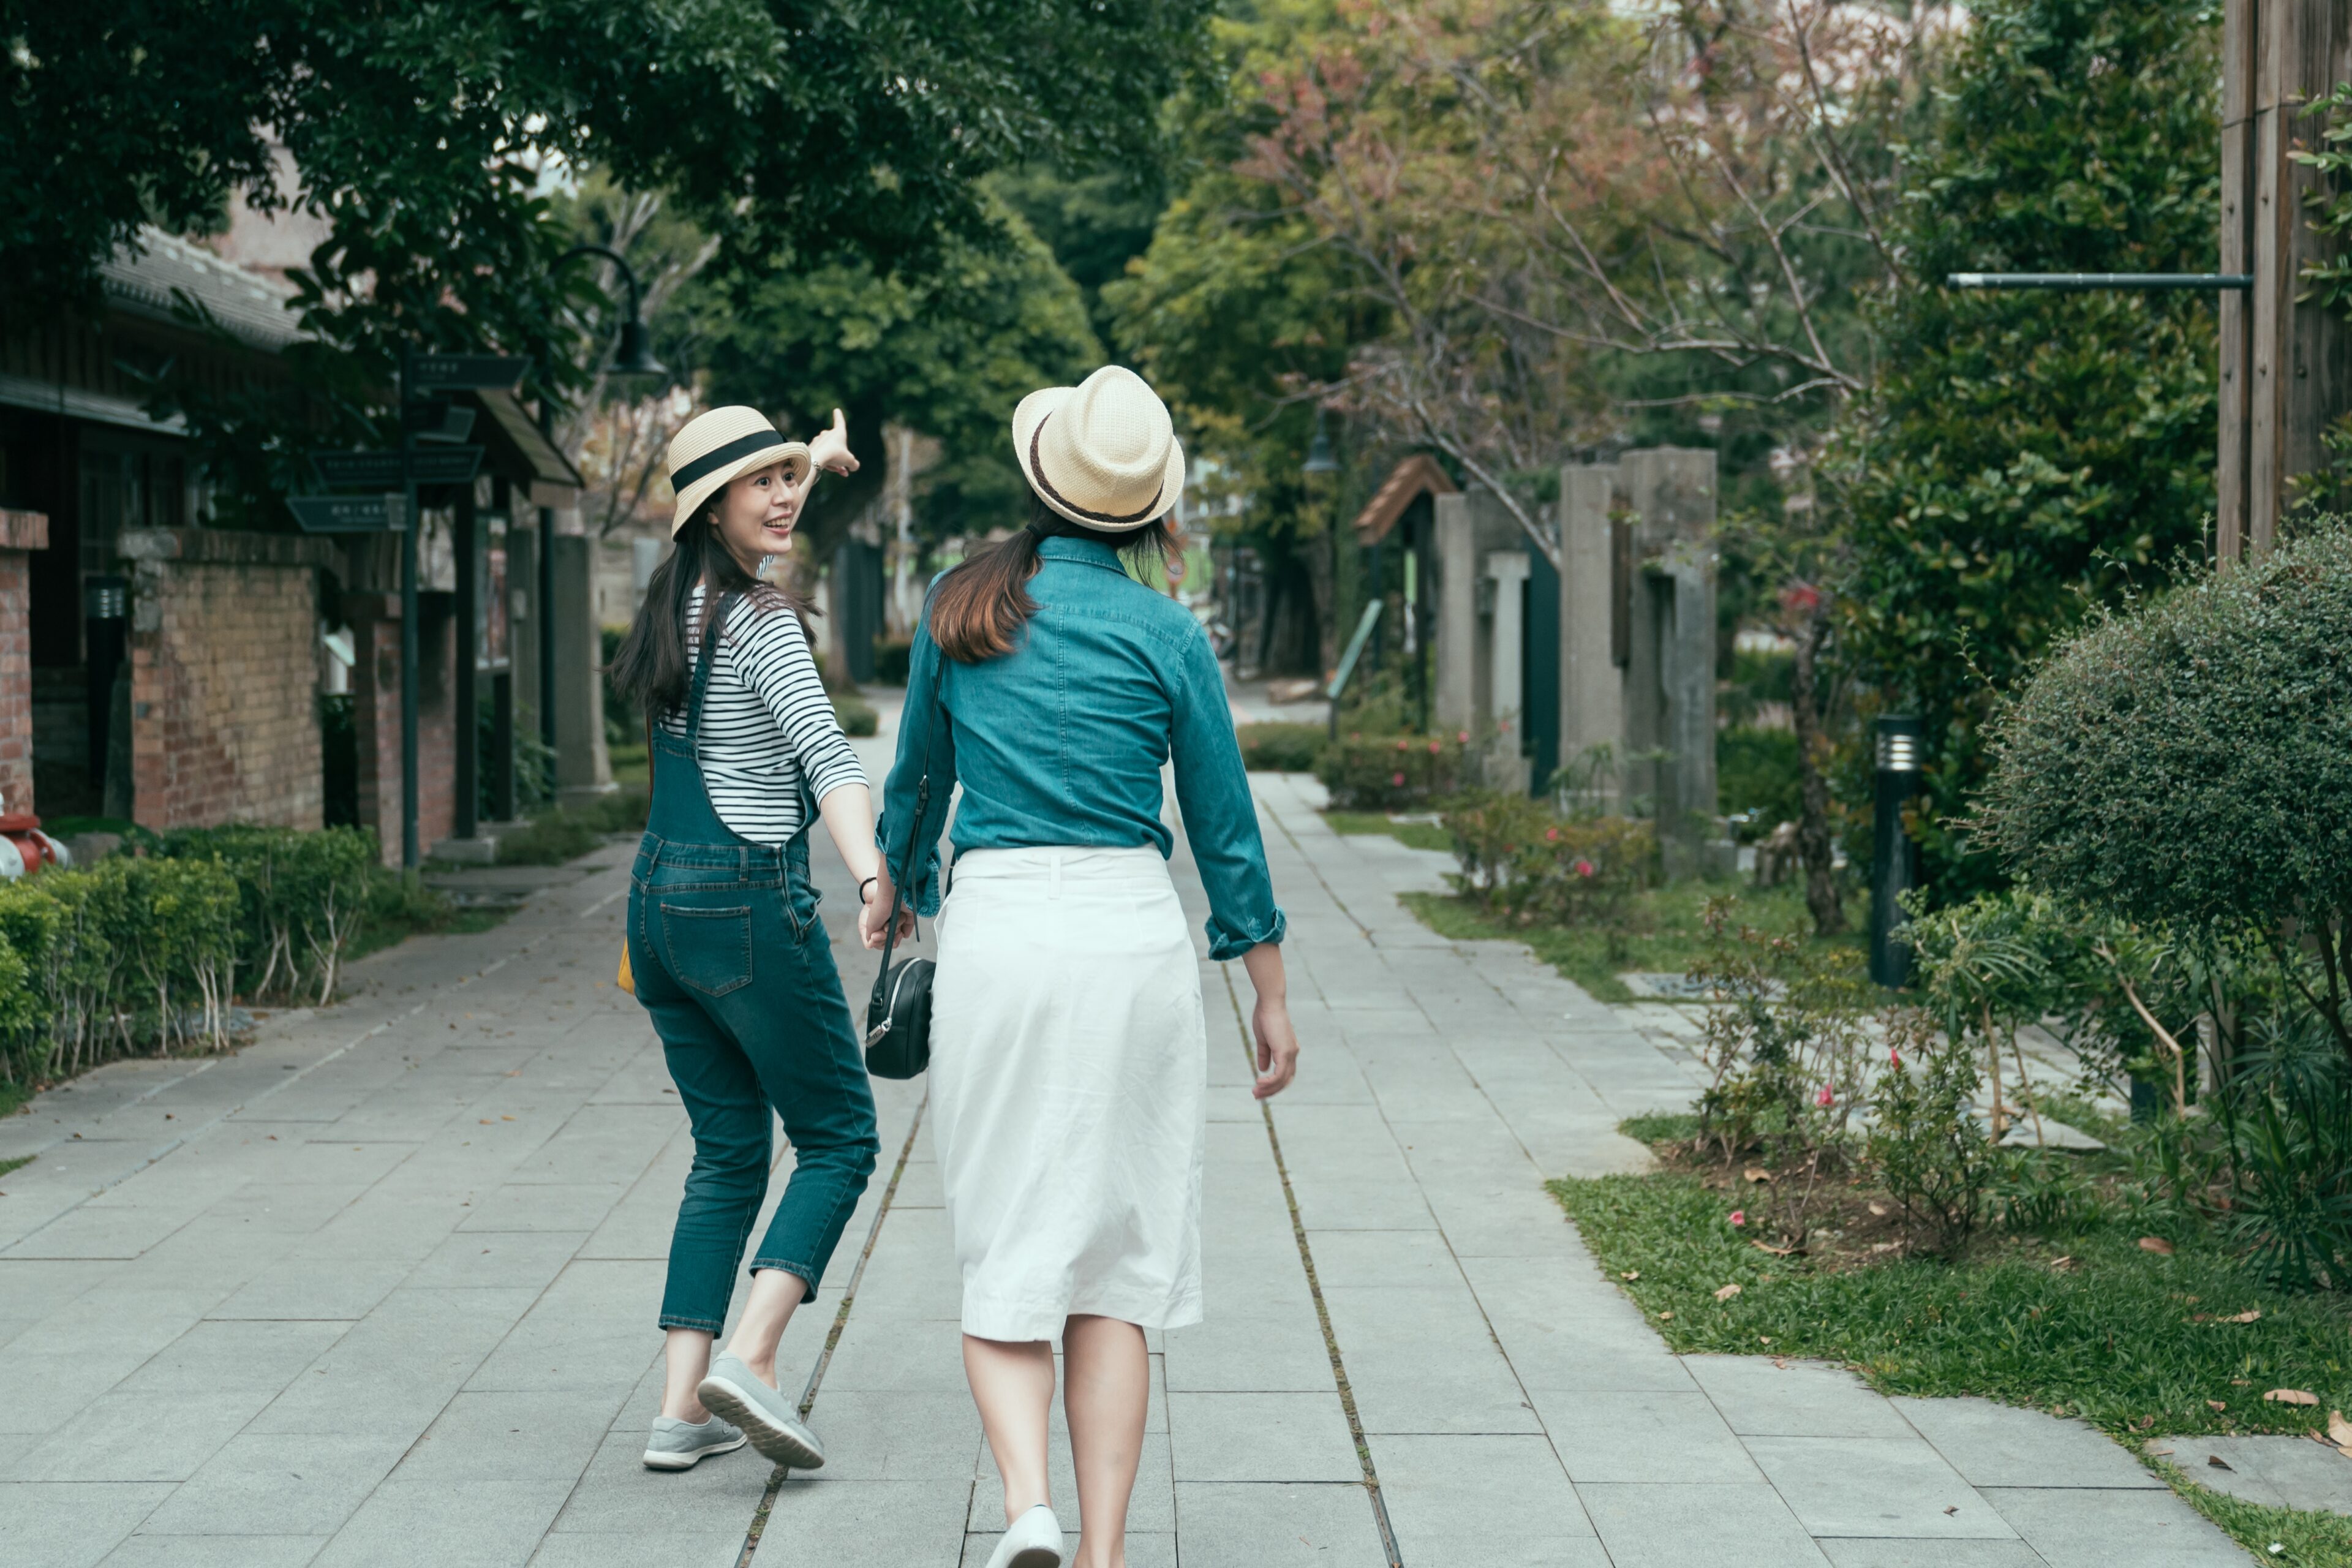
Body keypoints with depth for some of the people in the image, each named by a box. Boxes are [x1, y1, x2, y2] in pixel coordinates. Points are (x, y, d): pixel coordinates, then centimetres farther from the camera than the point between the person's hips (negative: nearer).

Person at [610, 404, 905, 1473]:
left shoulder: (677, 597, 12)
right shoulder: (759, 618, -13)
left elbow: (747, 534, 35)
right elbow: (826, 755, -27)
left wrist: (811, 462, 49)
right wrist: (873, 876, -37)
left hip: (657, 902, 8)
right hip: (747, 902, -8)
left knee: (729, 1152, 12)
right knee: (840, 1139, 4)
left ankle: (681, 1407, 5)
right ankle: (750, 1356, -11)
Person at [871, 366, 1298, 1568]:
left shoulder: (960, 609, 6)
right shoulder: (1165, 635, 0)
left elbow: (917, 772, 19)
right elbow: (1224, 828, 4)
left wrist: (899, 885, 40)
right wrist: (1271, 998, 14)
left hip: (994, 927, 1)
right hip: (1129, 930, -1)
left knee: (1004, 1248, 6)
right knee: (1116, 1256, 6)